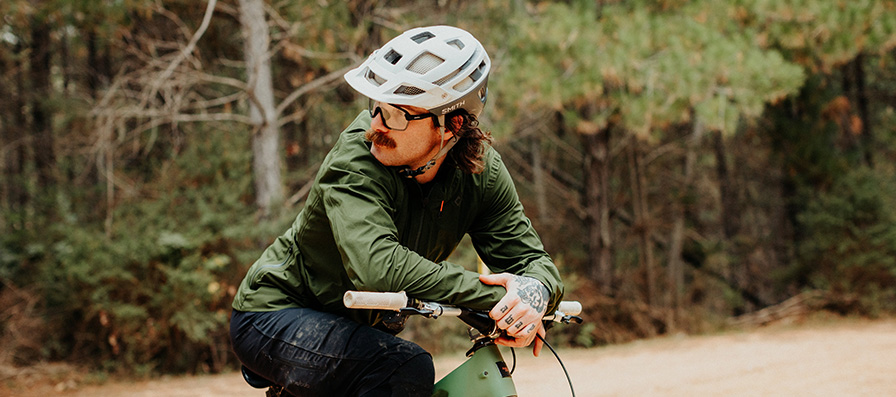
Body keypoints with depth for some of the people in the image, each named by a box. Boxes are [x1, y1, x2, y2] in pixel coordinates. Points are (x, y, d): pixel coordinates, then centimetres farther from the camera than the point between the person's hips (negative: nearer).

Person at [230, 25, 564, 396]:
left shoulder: (481, 172, -11)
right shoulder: (356, 153, -27)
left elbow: (531, 259, -12)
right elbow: (378, 266, -40)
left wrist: (534, 294, -37)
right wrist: (493, 295, -40)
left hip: (360, 327, 6)